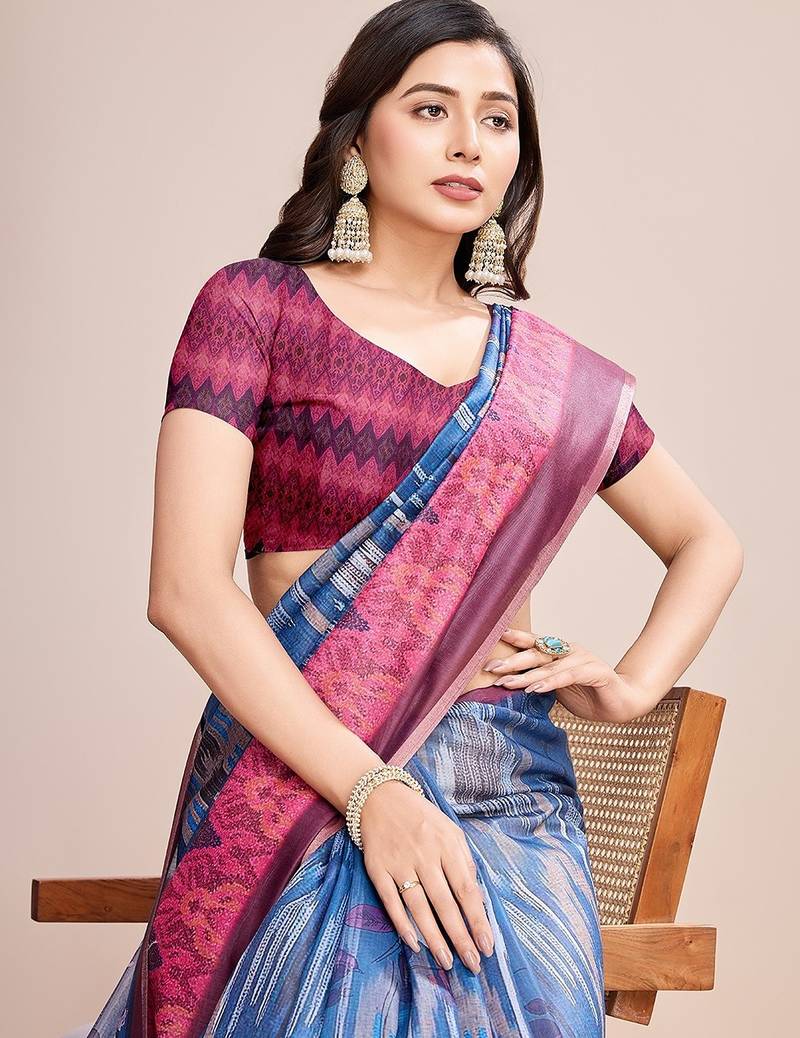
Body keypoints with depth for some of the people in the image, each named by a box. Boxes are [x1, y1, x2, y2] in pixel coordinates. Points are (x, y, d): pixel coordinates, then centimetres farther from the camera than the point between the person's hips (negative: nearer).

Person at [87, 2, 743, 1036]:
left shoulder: (555, 376, 13)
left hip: (510, 796, 3)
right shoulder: (256, 304, 3)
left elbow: (708, 542, 29)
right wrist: (370, 790, -16)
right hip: (301, 786, -3)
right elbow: (186, 587, -8)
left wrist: (633, 683, 9)